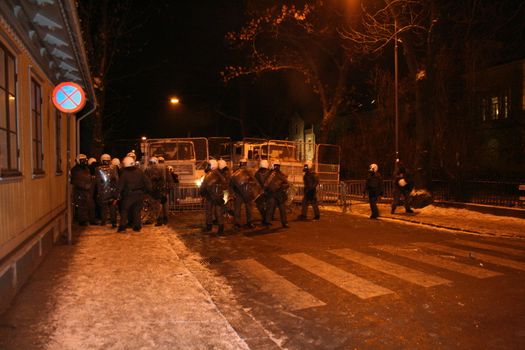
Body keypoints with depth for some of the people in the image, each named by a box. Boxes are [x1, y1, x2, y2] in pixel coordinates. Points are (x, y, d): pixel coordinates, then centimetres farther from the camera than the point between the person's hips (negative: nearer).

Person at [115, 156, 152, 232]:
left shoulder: (124, 173, -8)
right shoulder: (139, 171, -2)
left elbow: (120, 185, -4)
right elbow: (146, 181, 1)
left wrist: (119, 194, 4)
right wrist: (148, 190, 10)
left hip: (128, 195, -3)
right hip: (139, 194, 3)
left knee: (124, 210, 9)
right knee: (137, 210, 11)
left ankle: (122, 226, 4)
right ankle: (137, 226, 12)